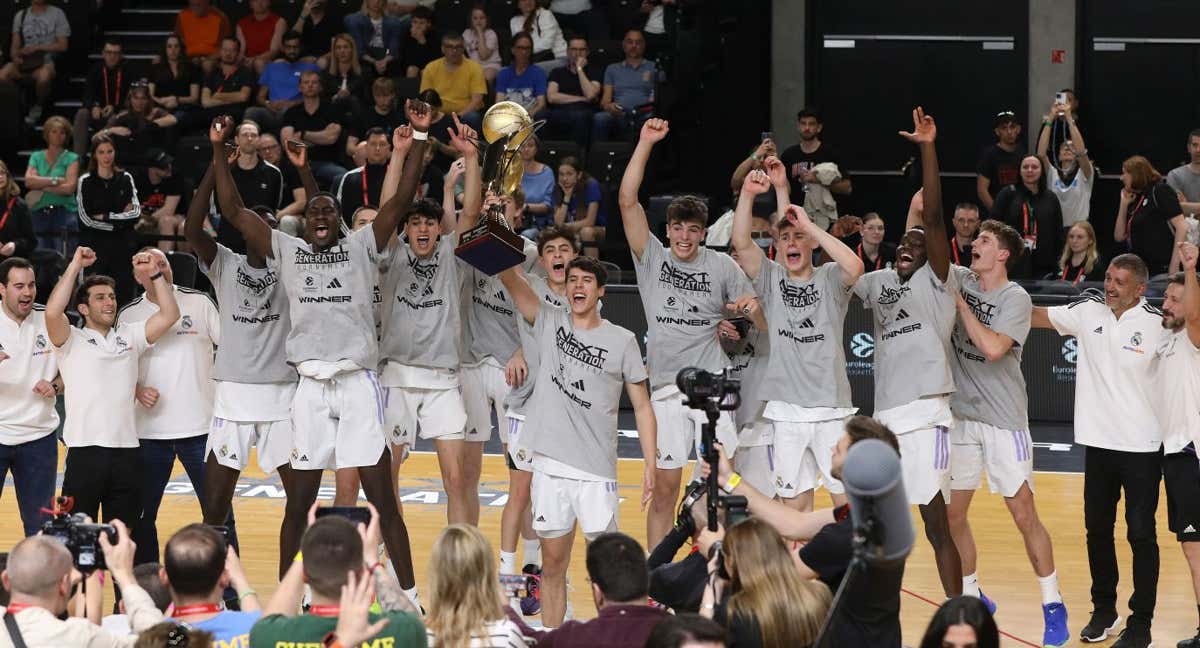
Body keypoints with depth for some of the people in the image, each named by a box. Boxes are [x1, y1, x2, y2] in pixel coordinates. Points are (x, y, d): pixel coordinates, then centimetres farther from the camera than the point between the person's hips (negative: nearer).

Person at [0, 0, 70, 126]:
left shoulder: (57, 14, 5)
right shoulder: (20, 15, 17)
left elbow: (62, 46, -1)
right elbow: (15, 46, 13)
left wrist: (37, 47, -12)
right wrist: (15, 57, -12)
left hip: (47, 59, -3)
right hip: (24, 59, 3)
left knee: (43, 76, -40)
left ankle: (39, 106, -10)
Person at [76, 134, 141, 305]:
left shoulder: (125, 179, 8)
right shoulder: (86, 181, 2)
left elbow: (136, 213, 0)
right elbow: (86, 219, -6)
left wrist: (105, 217, -5)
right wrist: (118, 221, -4)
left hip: (122, 245, 2)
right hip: (95, 245, -2)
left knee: (124, 296, -2)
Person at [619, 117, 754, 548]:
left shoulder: (722, 267, 5)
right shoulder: (651, 258, 5)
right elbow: (627, 201, -5)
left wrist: (750, 309, -15)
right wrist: (645, 143, -11)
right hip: (666, 389, 0)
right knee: (664, 489, 2)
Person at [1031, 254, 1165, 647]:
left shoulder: (1157, 324, -10)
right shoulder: (1088, 311, 0)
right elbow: (1035, 316, 2)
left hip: (1142, 446, -4)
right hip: (1098, 441, 4)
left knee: (1141, 534, 0)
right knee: (1097, 530, 12)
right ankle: (1103, 611, 26)